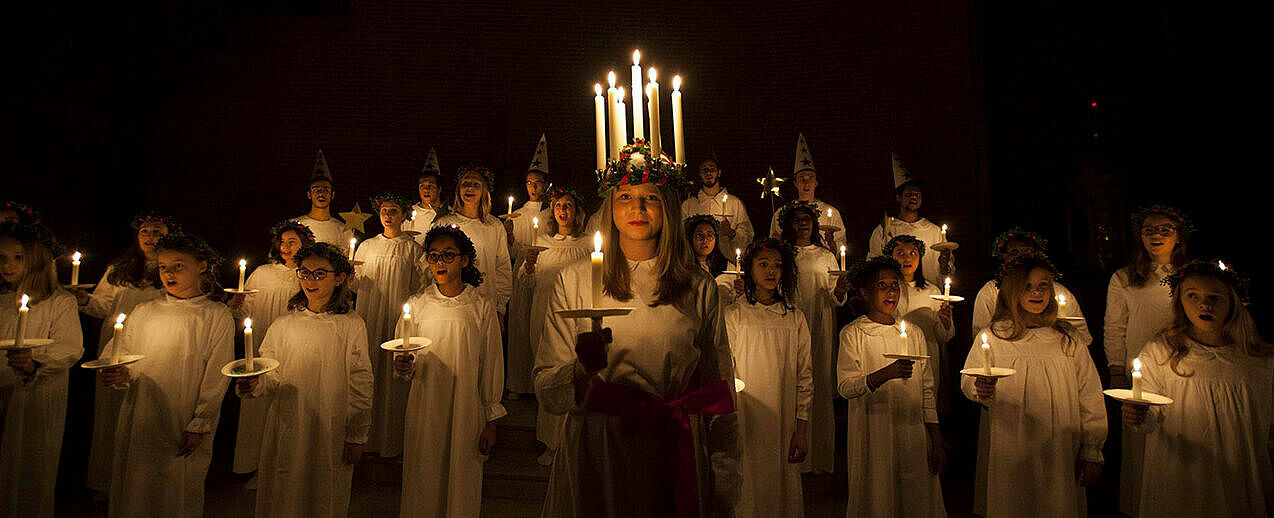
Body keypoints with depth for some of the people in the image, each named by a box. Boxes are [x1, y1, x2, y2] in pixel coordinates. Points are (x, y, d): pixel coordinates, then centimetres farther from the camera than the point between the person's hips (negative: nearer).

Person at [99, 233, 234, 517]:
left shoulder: (217, 316, -3)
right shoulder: (143, 312, 9)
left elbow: (216, 378, -5)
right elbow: (119, 355, 11)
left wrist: (199, 425, -10)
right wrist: (122, 374, -12)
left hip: (183, 427, -3)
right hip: (139, 419, 3)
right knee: (135, 492, 10)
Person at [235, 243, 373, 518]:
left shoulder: (351, 326, -6)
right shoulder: (284, 324, 2)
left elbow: (360, 385, -5)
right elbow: (271, 376, 2)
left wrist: (356, 436, -5)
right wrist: (255, 384, -21)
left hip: (333, 432, -2)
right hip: (288, 430, 2)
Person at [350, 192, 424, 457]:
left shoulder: (412, 248, 3)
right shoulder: (366, 246, 11)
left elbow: (419, 287, 0)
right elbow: (356, 283, 11)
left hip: (398, 316, -3)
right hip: (368, 315, 3)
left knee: (393, 375, -1)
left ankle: (391, 440, 11)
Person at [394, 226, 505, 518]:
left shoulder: (481, 307, -4)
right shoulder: (416, 304, 1)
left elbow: (492, 366, -1)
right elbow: (401, 361, 6)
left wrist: (491, 421, -2)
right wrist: (404, 367, -18)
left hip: (467, 412, -1)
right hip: (425, 410, 1)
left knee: (463, 482, 7)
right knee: (424, 480, 9)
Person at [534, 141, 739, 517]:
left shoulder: (699, 288, 1)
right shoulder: (573, 281, -2)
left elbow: (719, 391, 5)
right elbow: (546, 393, -5)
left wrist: (724, 485, 2)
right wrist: (584, 369, -26)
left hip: (675, 459, 1)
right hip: (595, 458, 0)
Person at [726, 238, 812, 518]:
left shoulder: (795, 318, 5)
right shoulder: (733, 314, -2)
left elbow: (804, 377, 7)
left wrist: (802, 429, 2)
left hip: (784, 423, 2)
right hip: (745, 420, -2)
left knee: (784, 488, 8)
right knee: (748, 493, 3)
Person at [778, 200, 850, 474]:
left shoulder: (826, 256, 14)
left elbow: (835, 299, 9)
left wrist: (840, 290, -13)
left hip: (819, 328, 1)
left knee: (820, 385, 0)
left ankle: (819, 457, 11)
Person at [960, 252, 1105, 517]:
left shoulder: (1070, 339, 6)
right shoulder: (994, 336, 1)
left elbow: (1089, 399, 7)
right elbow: (969, 381, -6)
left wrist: (1091, 454, 3)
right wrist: (981, 390, -29)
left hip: (1061, 455, 2)